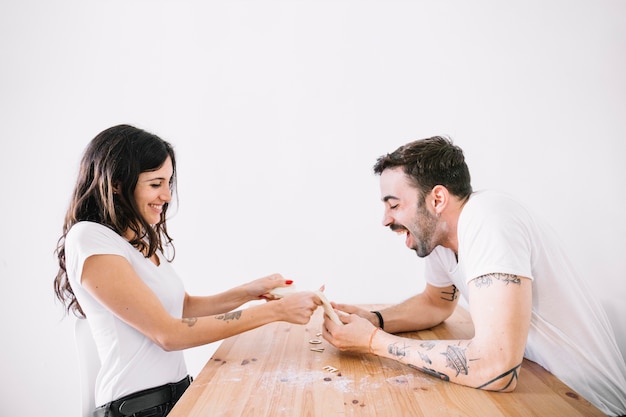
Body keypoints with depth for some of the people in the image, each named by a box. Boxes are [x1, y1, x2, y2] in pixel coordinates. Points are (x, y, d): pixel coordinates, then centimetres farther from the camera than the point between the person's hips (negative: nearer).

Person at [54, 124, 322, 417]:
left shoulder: (145, 239, 7)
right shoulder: (89, 239, -15)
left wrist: (248, 292, -1)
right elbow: (168, 334, -19)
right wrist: (274, 310, -19)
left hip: (178, 389, 6)